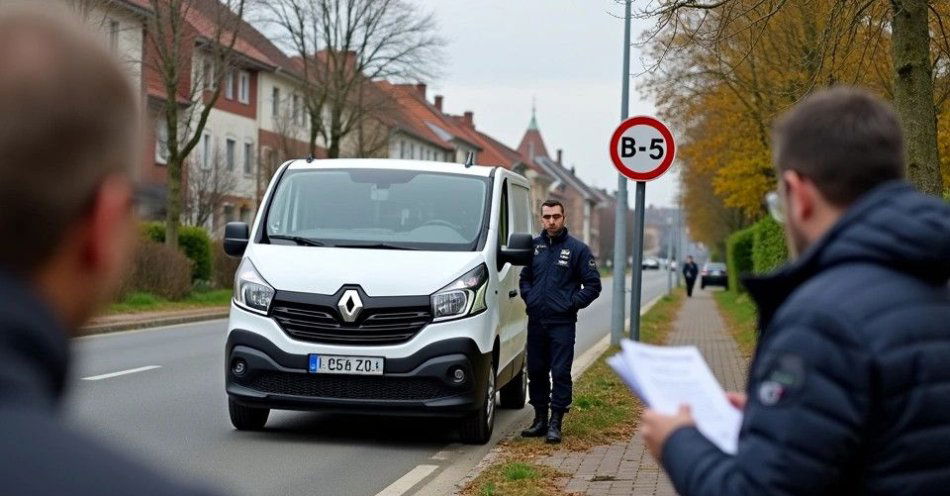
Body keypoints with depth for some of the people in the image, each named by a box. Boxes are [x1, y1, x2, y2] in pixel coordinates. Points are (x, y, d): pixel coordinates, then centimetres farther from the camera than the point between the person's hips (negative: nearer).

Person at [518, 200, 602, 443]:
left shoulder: (577, 249, -1)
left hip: (562, 323, -4)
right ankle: (540, 419, 19)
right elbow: (524, 277, 23)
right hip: (536, 322, 5)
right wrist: (529, 297, 6)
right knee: (536, 372, 9)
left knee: (560, 373, -5)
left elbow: (593, 285, -1)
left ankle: (555, 423, -1)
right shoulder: (534, 246, 11)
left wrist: (572, 303, -8)